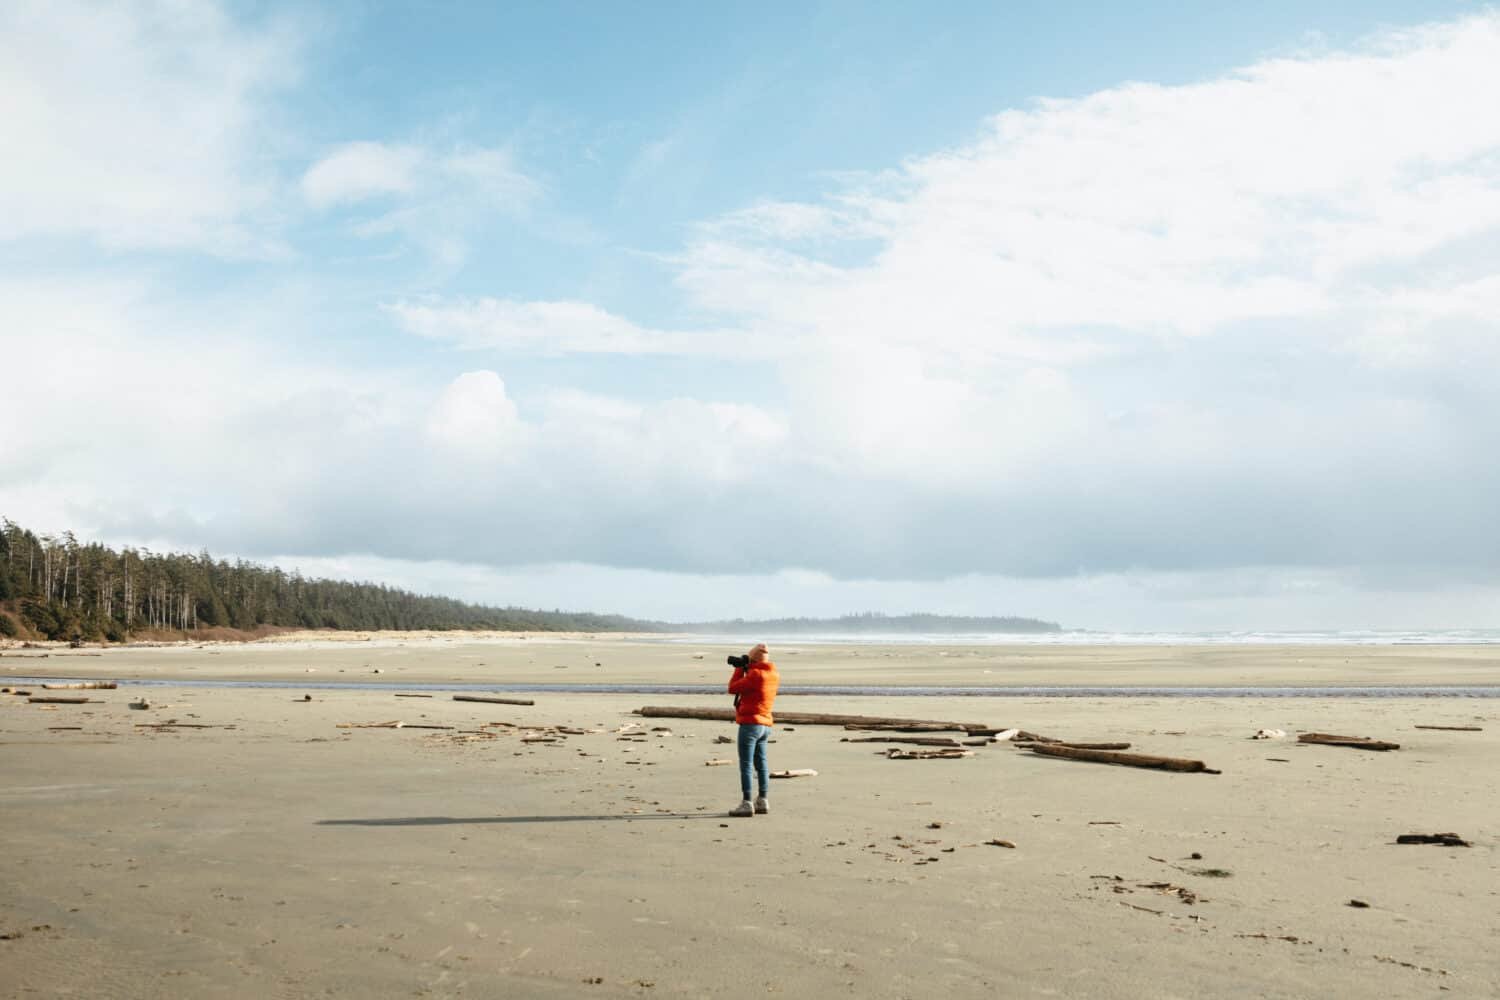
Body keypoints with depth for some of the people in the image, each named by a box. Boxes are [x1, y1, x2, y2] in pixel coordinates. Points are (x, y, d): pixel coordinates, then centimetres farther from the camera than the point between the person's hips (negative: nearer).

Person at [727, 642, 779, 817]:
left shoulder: (755, 674, -18)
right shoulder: (774, 675, 8)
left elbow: (732, 688, -11)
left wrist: (740, 668, -1)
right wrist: (745, 670, 11)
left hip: (750, 723, -9)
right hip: (765, 724, 9)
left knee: (746, 764, -5)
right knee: (761, 763, 13)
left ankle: (746, 804, -6)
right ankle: (762, 802, 17)